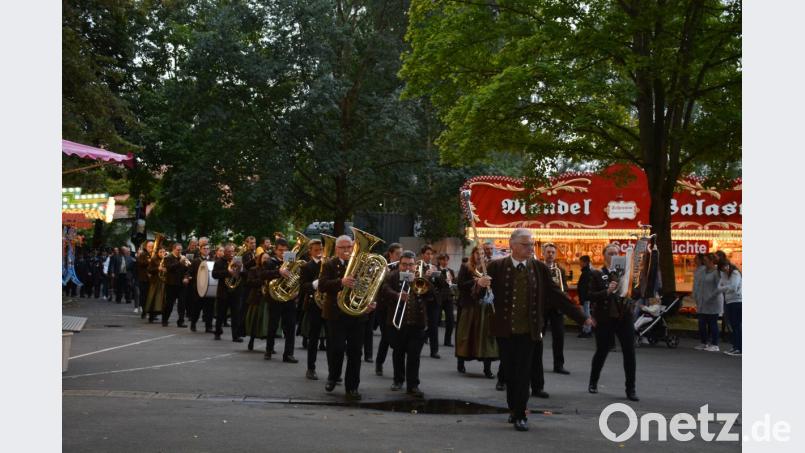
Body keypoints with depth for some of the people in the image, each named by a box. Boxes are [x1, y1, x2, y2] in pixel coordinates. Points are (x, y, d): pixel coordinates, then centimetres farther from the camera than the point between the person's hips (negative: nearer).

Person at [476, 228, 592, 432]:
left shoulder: (539, 268, 1)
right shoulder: (497, 266, -2)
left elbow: (557, 296, 4)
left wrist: (580, 317, 1)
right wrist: (481, 284, -25)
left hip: (528, 331, 0)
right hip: (505, 330, 0)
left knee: (523, 373, -2)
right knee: (509, 372, 9)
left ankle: (520, 415, 4)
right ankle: (513, 409, 26)